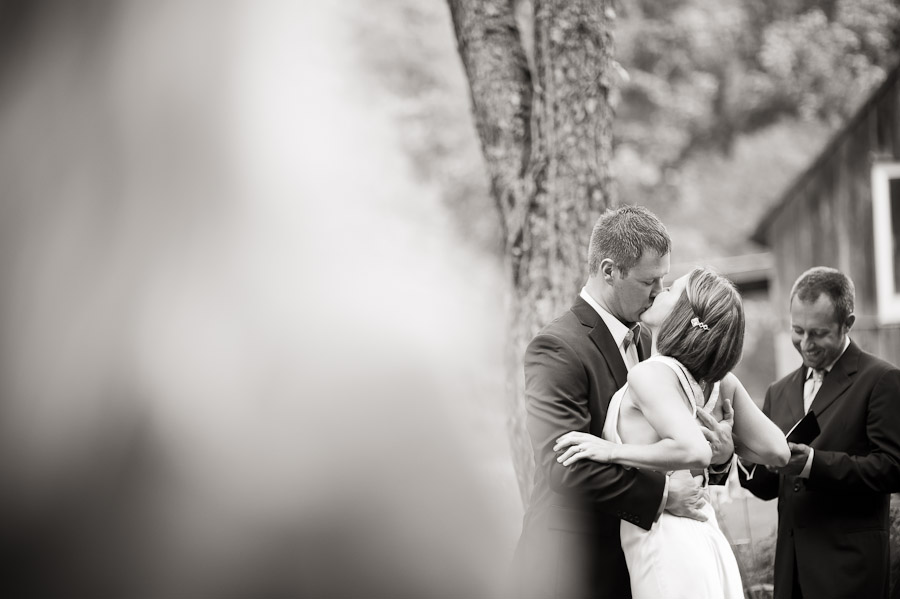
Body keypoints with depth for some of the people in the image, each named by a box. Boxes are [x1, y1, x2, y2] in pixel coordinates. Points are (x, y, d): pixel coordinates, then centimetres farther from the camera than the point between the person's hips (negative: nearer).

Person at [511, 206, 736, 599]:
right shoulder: (557, 348, -15)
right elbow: (564, 466, -24)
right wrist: (661, 494, -22)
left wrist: (716, 448, -4)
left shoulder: (641, 341, 12)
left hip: (629, 564, 8)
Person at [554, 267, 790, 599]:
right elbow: (777, 451, 9)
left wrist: (613, 450, -19)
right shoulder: (721, 382, 7)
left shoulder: (651, 373, -14)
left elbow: (694, 451, -28)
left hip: (665, 549, -8)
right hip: (707, 543, 8)